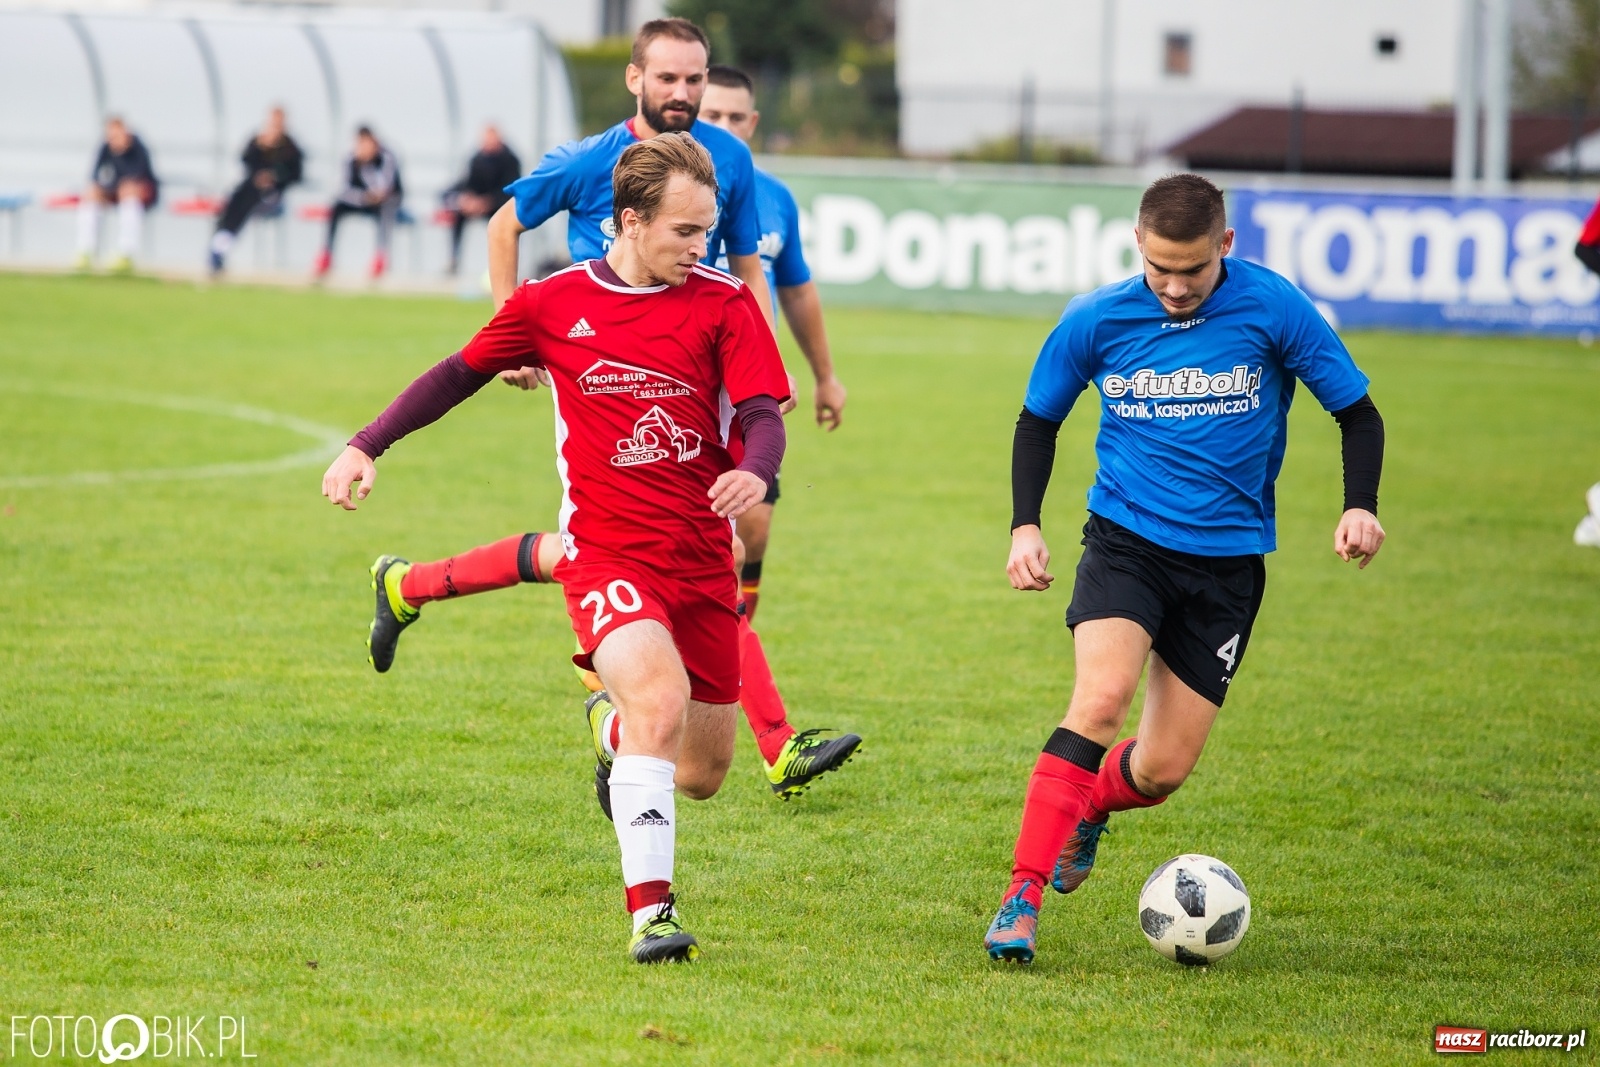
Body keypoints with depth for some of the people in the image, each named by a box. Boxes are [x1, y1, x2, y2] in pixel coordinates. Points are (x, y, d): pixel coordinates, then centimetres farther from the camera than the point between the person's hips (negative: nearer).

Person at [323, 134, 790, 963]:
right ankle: (649, 912, -28)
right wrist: (367, 445, 10)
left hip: (702, 562, 2)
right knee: (660, 699, -30)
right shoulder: (554, 304, -1)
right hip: (606, 553, -2)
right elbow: (462, 373, 14)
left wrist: (754, 473, -32)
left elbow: (763, 416, -10)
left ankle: (622, 740, 48)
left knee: (701, 773, 10)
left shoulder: (723, 303, -2)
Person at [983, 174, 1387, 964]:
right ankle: (1022, 896, -24)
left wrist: (1360, 506, -16)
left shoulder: (1272, 310, -9)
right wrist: (1025, 526, 0)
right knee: (1102, 696, -28)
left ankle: (1087, 809, 37)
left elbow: (1357, 414, 1)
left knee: (1163, 770, 0)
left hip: (1227, 559, 1)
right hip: (1127, 537, -1)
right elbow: (1039, 419, 12)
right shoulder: (1095, 321, -5)